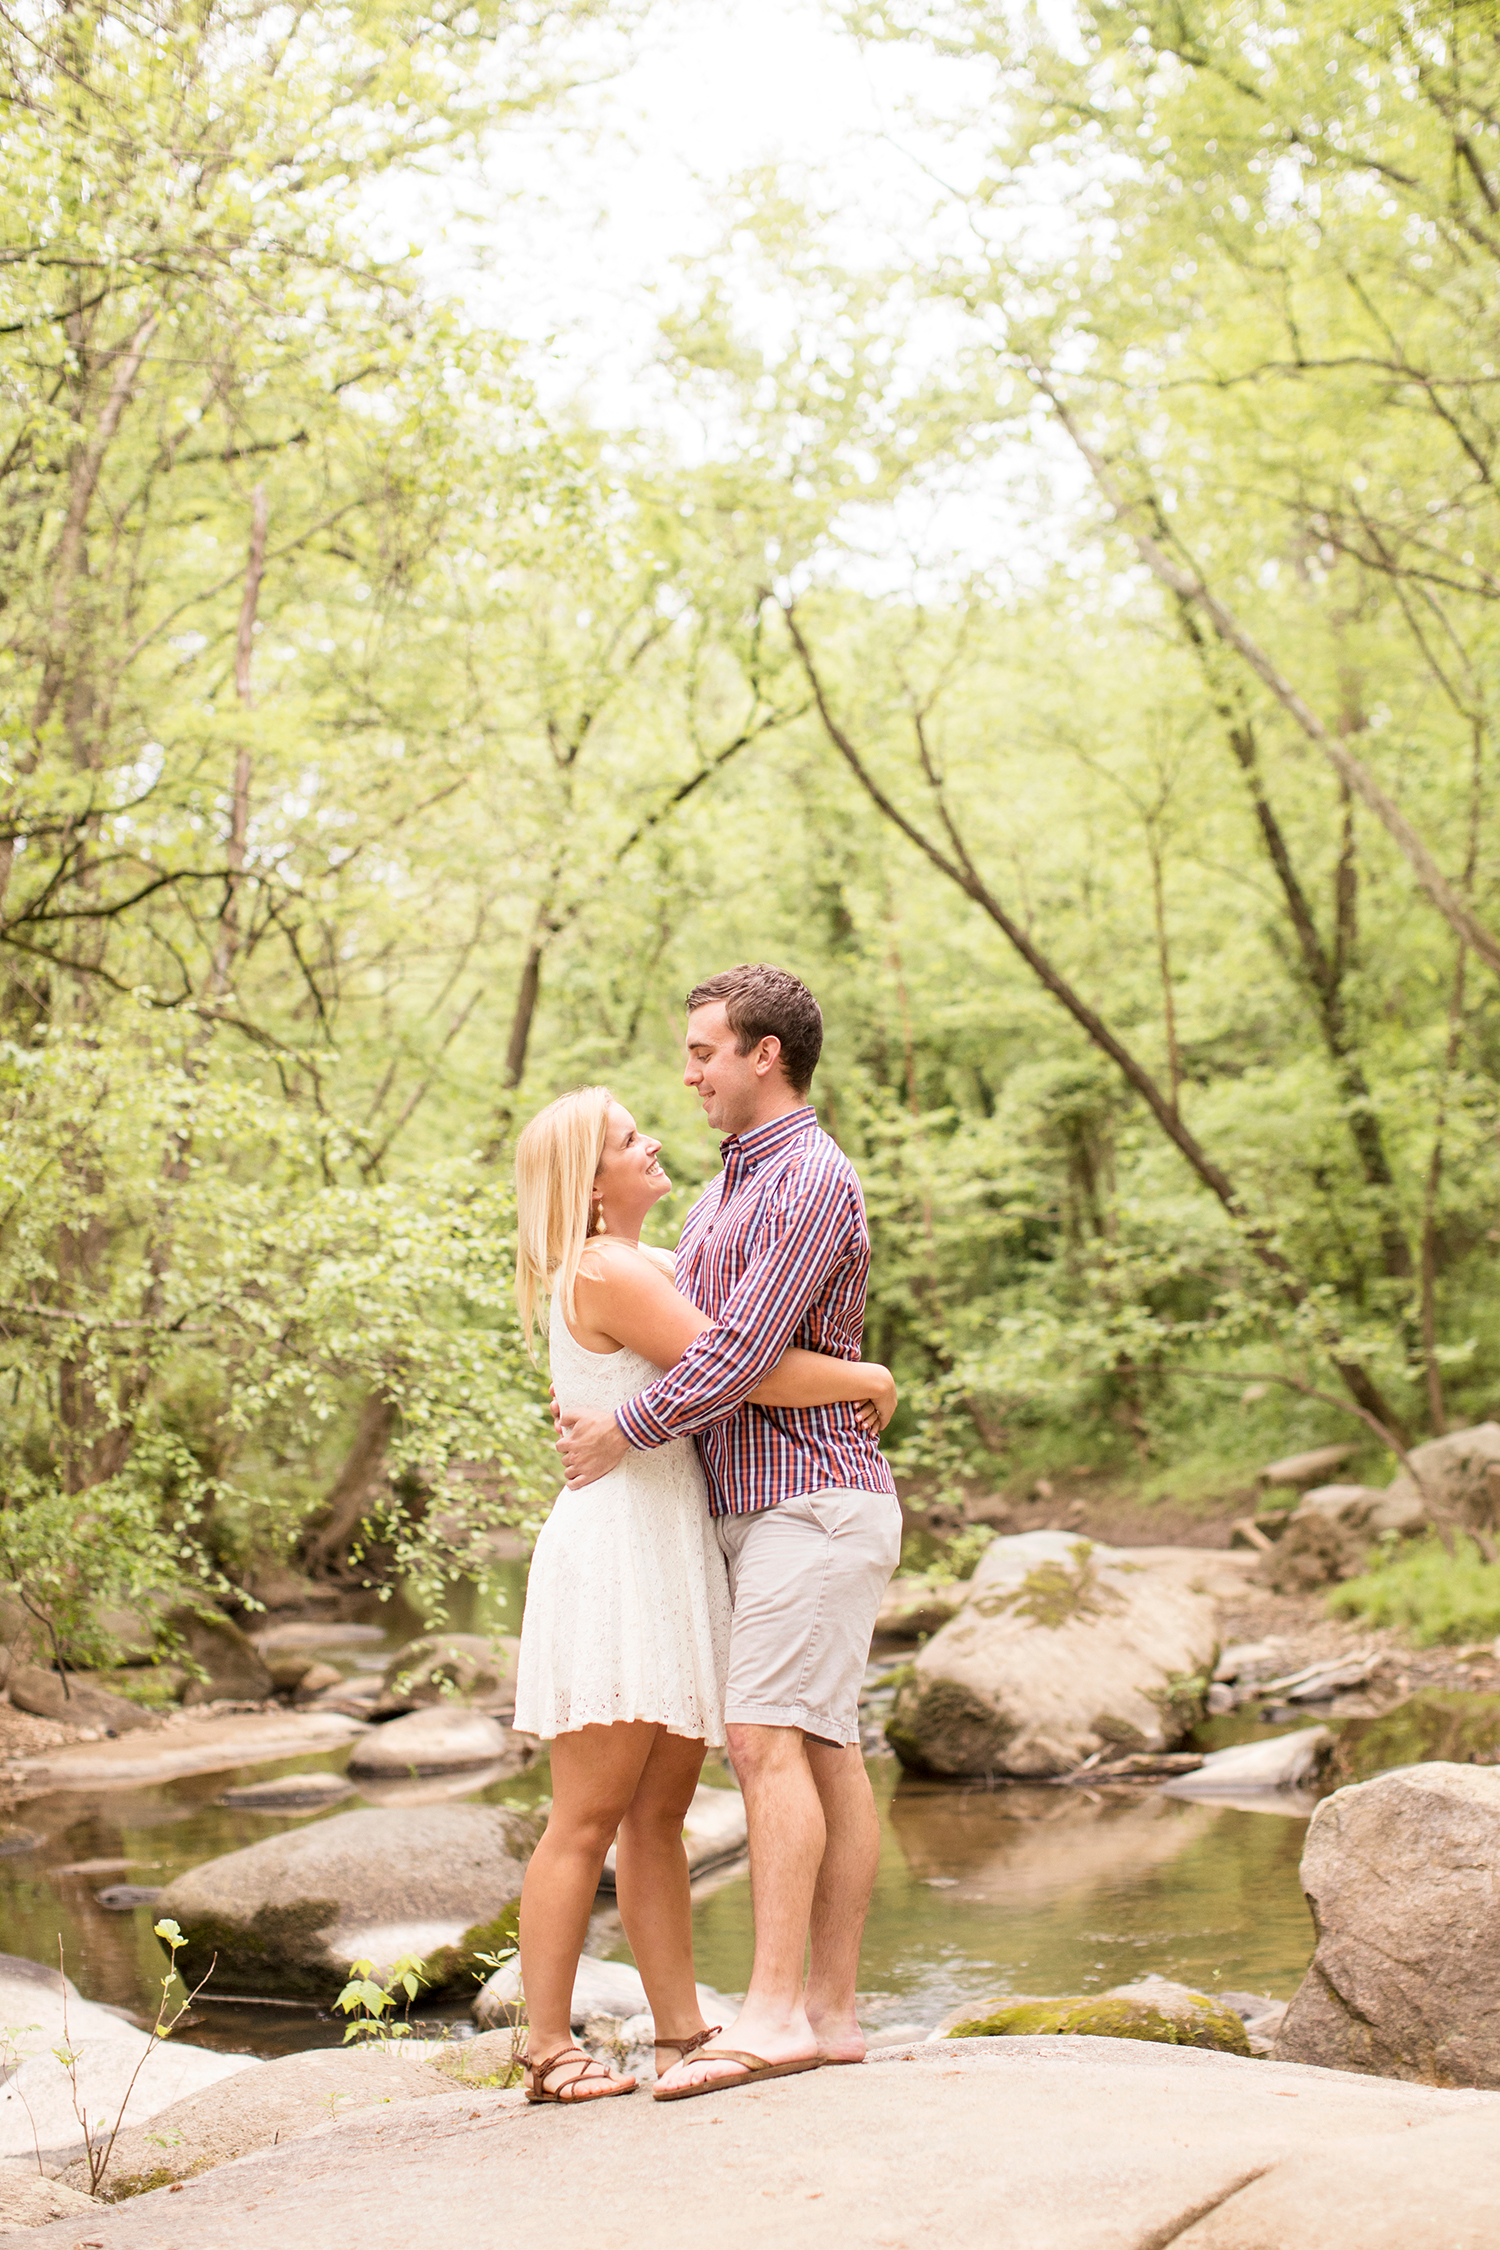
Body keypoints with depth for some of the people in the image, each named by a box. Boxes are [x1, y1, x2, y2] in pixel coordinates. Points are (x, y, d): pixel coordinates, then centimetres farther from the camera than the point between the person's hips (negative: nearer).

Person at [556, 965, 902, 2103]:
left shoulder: (814, 1178, -13)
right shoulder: (730, 1186, 19)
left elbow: (745, 1347, -20)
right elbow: (685, 1323, 28)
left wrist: (625, 1432, -12)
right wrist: (592, 1393, 12)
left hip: (814, 1500, -10)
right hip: (758, 1506, 10)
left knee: (769, 1738, -16)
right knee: (822, 1751, 7)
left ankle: (776, 2011, -18)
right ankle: (832, 2011, 8)